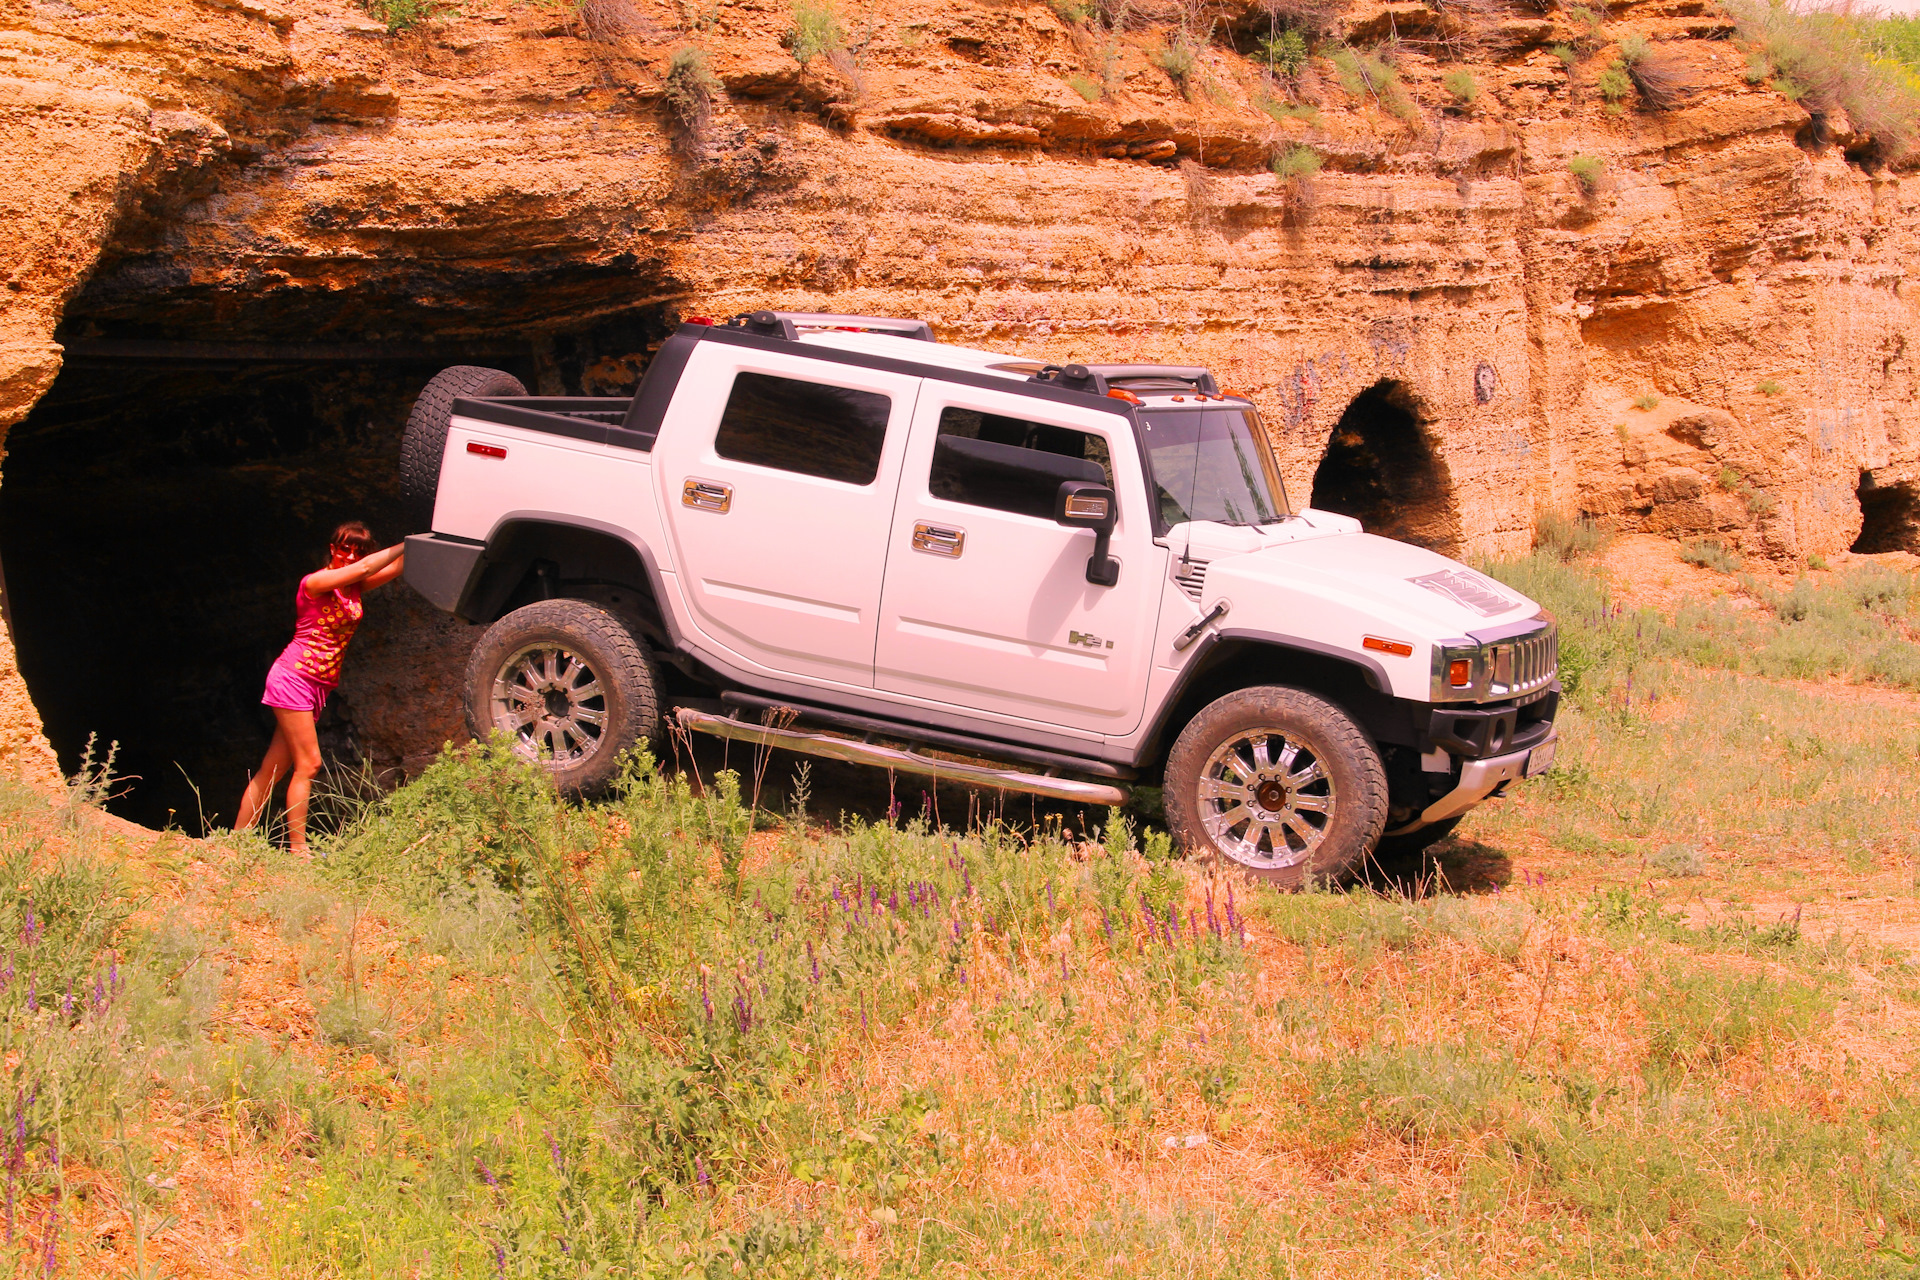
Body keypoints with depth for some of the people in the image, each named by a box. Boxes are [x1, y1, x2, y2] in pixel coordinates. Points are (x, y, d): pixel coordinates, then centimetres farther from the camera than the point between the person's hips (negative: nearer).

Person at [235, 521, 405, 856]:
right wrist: (406, 544, -19)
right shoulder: (316, 583, -10)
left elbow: (395, 567, 3)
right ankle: (298, 850, -9)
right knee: (307, 764, -11)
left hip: (317, 686, 8)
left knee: (273, 770, 7)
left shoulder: (355, 588, 11)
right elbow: (363, 569, -22)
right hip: (294, 677, -8)